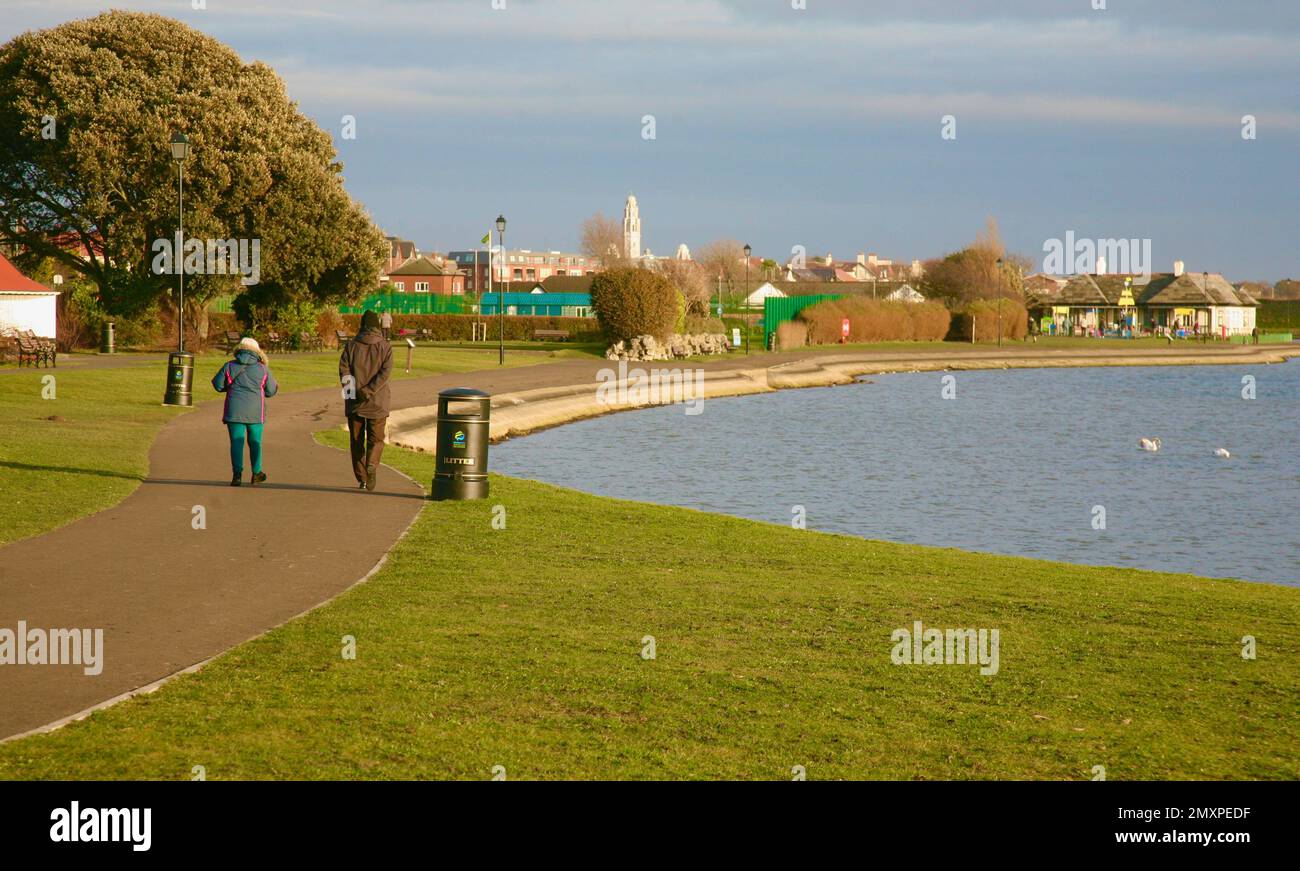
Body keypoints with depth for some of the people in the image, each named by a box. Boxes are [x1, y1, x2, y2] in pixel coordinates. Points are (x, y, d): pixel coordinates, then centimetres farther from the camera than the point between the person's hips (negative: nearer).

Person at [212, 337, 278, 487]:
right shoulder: (263, 369, -1)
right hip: (255, 412, 0)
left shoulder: (229, 366, 0)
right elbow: (271, 391, 4)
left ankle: (237, 475, -8)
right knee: (255, 442, 13)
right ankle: (256, 474, 21)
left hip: (234, 411, 0)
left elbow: (218, 384, 4)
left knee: (236, 442, 1)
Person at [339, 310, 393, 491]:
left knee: (356, 440, 11)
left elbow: (343, 369, -8)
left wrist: (350, 387, -5)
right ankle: (372, 466, -21)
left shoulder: (352, 346, 1)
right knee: (376, 439, 7)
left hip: (355, 402, 1)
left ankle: (361, 478, 11)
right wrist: (369, 391, -15)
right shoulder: (385, 347, -1)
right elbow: (385, 372, -12)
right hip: (378, 402, -1)